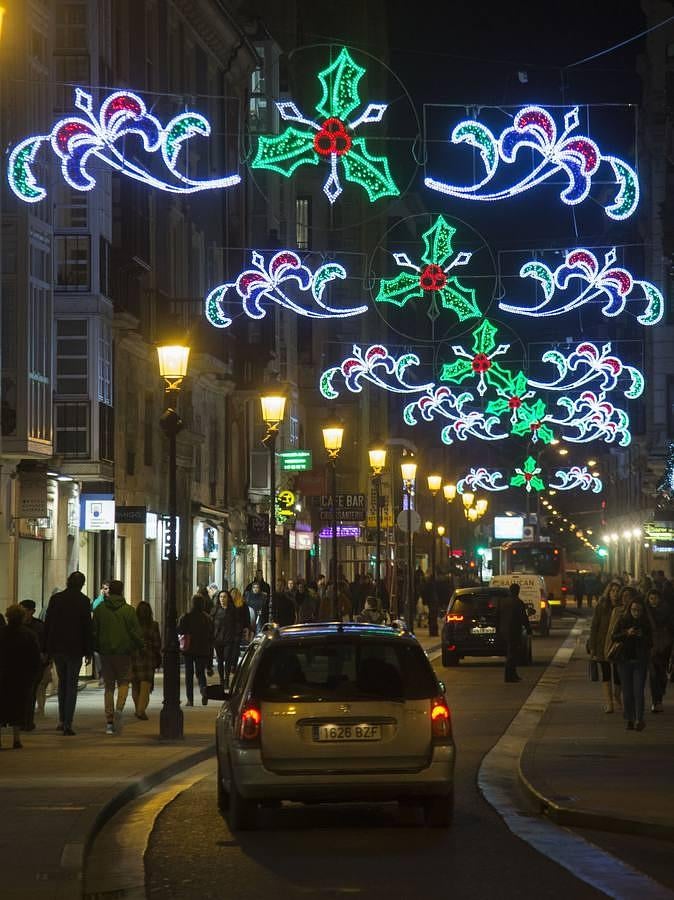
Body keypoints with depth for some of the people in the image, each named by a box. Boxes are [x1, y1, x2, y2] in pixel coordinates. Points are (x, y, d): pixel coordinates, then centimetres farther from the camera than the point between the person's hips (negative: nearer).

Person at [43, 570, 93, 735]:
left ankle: (62, 720, 16)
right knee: (72, 685, 2)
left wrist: (45, 649, 8)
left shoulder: (55, 598, 1)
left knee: (62, 681, 20)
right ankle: (67, 724, -4)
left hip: (56, 647, 3)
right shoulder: (84, 601, -7)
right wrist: (88, 651, -1)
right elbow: (87, 627, -7)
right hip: (75, 649, -3)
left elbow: (47, 624, 3)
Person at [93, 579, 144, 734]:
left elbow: (94, 632, 5)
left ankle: (109, 721, 4)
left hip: (105, 652, 2)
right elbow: (136, 632, -4)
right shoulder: (129, 610, -4)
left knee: (108, 686, 9)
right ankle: (119, 710, -17)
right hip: (124, 652, -2)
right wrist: (141, 646, 13)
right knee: (123, 683, 10)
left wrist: (96, 648, 17)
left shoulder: (100, 609, 2)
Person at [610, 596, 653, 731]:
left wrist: (642, 636, -16)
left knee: (638, 691, -10)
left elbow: (650, 644, 4)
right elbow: (613, 637, -5)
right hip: (625, 659, 1)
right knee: (627, 692, 4)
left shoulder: (646, 623, 2)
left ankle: (639, 720, -8)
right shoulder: (622, 620, 1)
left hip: (640, 660, -1)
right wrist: (627, 633, -20)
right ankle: (630, 720, 11)